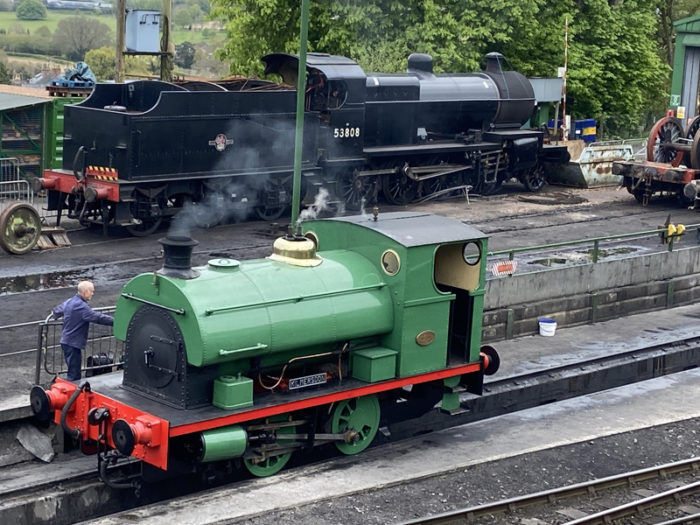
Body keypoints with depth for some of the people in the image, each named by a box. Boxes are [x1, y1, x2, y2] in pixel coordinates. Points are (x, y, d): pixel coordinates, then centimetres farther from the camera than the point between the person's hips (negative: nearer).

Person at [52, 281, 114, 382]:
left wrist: (56, 316, 51)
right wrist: (115, 321, -21)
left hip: (65, 341, 10)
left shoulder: (69, 302, 10)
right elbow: (98, 317, -26)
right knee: (74, 375, -6)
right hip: (73, 344, -10)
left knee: (73, 372, 17)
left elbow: (57, 311, 28)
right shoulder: (81, 306, -20)